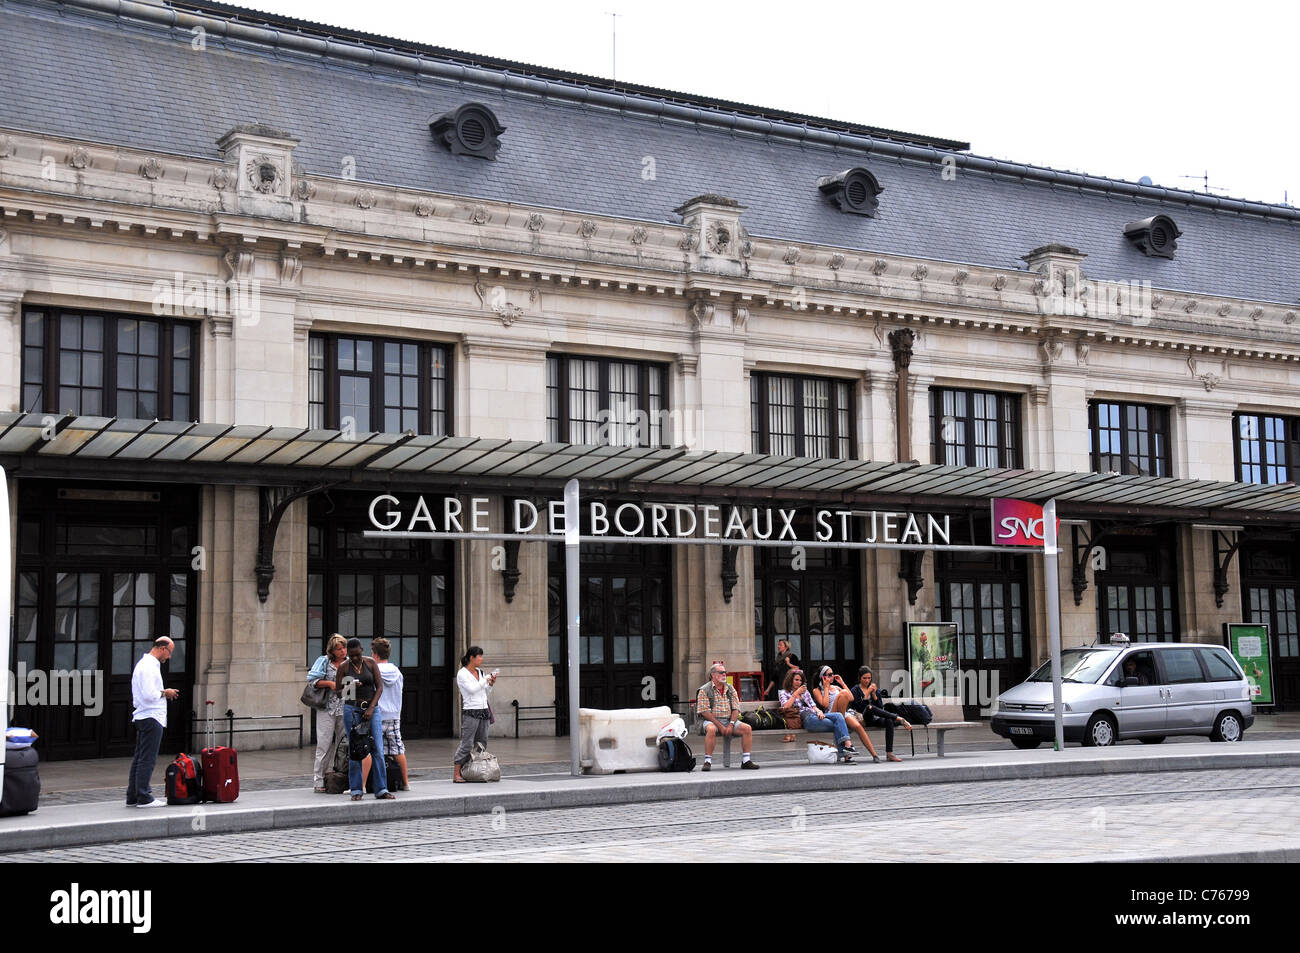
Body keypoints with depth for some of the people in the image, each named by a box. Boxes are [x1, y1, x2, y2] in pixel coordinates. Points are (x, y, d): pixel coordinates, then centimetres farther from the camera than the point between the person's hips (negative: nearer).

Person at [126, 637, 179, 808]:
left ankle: (132, 797, 16)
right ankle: (143, 798, -5)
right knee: (147, 759, -7)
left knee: (139, 758, 12)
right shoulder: (149, 666, -15)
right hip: (152, 718, -11)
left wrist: (163, 693, 13)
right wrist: (164, 693, -6)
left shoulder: (143, 663, 19)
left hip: (142, 717, 11)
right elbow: (149, 695, -23)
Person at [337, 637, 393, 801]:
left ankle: (381, 790, -3)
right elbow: (339, 690, 5)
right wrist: (349, 687, -17)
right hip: (352, 709, -1)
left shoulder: (371, 663, 2)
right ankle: (356, 790, 7)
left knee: (378, 750, -5)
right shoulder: (343, 666, 0)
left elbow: (380, 687, 0)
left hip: (372, 708, 1)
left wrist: (371, 708, -10)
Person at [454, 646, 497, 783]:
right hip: (470, 713, -8)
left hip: (483, 711, 8)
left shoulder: (479, 672, 15)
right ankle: (456, 774, -8)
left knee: (482, 743, 6)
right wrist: (486, 679, -10)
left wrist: (492, 684, 4)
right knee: (467, 744, -10)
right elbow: (472, 689, -18)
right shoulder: (462, 674, -6)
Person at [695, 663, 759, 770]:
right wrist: (720, 726, -17)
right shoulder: (704, 690, -2)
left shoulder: (730, 689, 13)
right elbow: (705, 712, -10)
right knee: (711, 729, -38)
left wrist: (731, 724, -10)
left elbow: (736, 709, 8)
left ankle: (746, 760, -14)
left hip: (729, 721, 5)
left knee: (747, 728, -18)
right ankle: (707, 761, -31)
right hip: (711, 721, -5)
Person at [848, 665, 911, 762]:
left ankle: (889, 753, -35)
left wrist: (874, 695, -5)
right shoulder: (855, 690, 6)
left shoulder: (876, 690, 18)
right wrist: (867, 693, -12)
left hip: (874, 719, 4)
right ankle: (900, 719, -31)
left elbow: (881, 708, 8)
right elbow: (859, 708, -9)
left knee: (889, 721, -31)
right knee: (869, 707, -37)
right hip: (862, 719, -4)